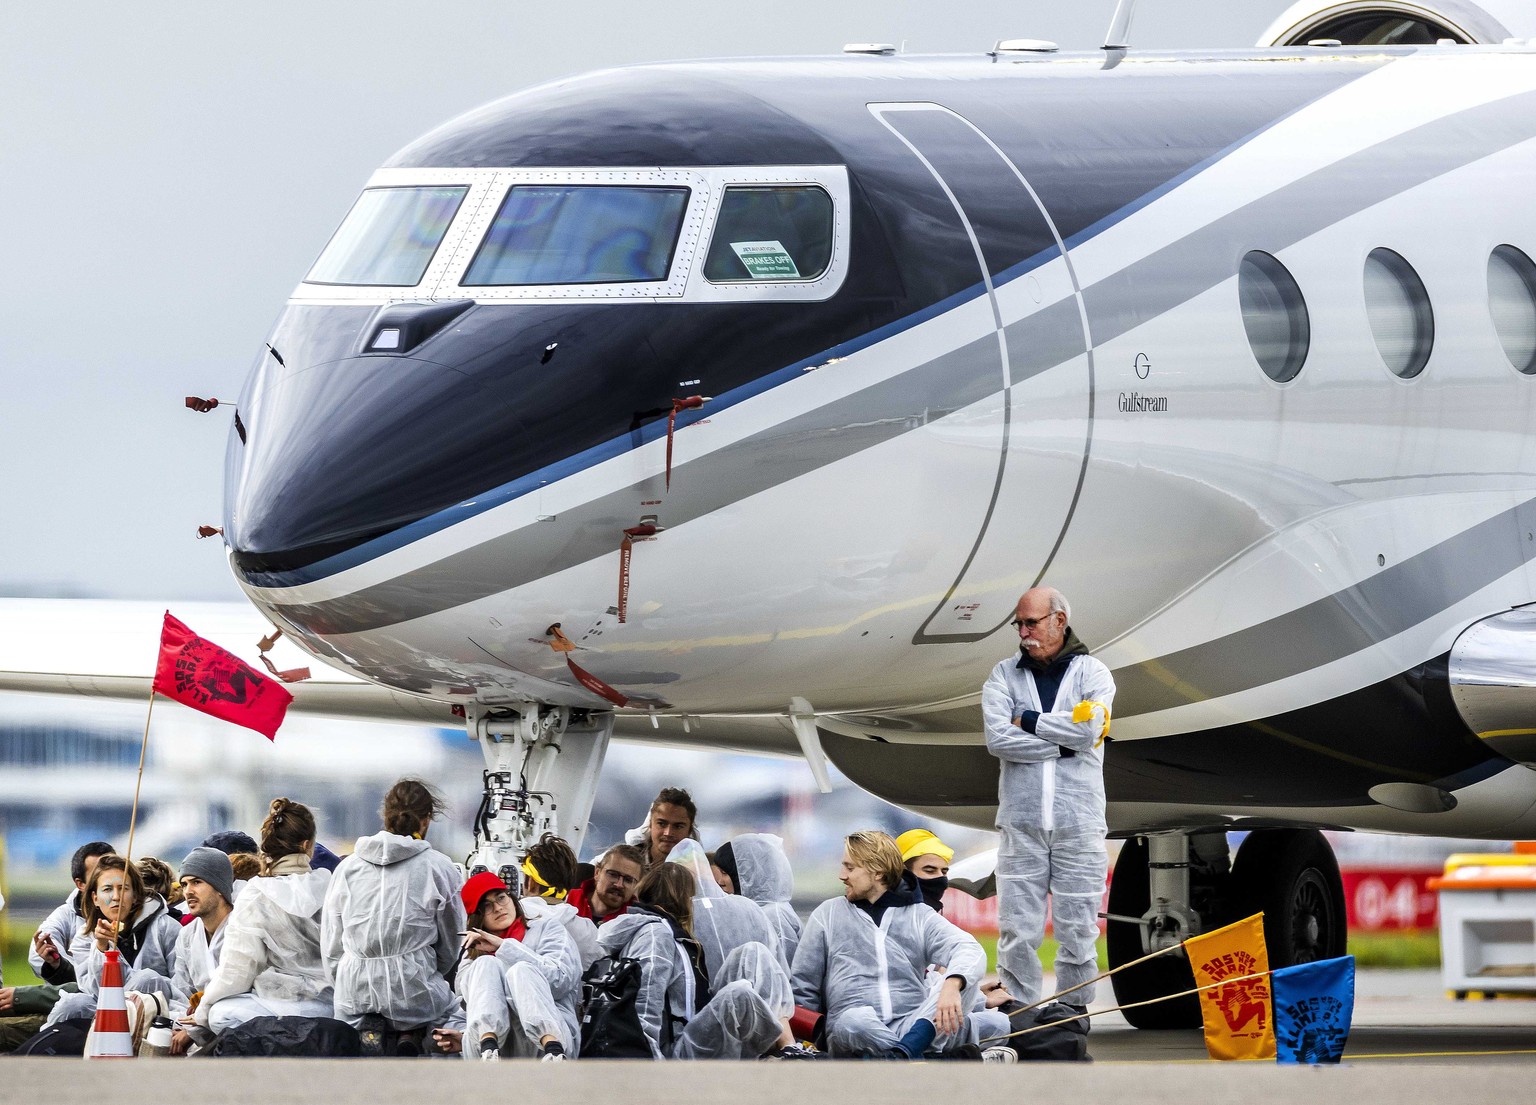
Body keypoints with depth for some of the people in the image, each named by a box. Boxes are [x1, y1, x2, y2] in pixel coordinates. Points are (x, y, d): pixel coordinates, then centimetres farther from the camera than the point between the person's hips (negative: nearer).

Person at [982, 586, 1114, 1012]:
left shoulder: (1092, 673, 5)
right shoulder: (1004, 675, 9)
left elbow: (1088, 730, -13)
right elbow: (998, 739, -7)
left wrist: (1027, 720, -5)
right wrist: (1062, 743, -9)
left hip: (1078, 823, -1)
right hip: (1021, 823, 1)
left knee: (1078, 930, 2)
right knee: (1018, 933, -2)